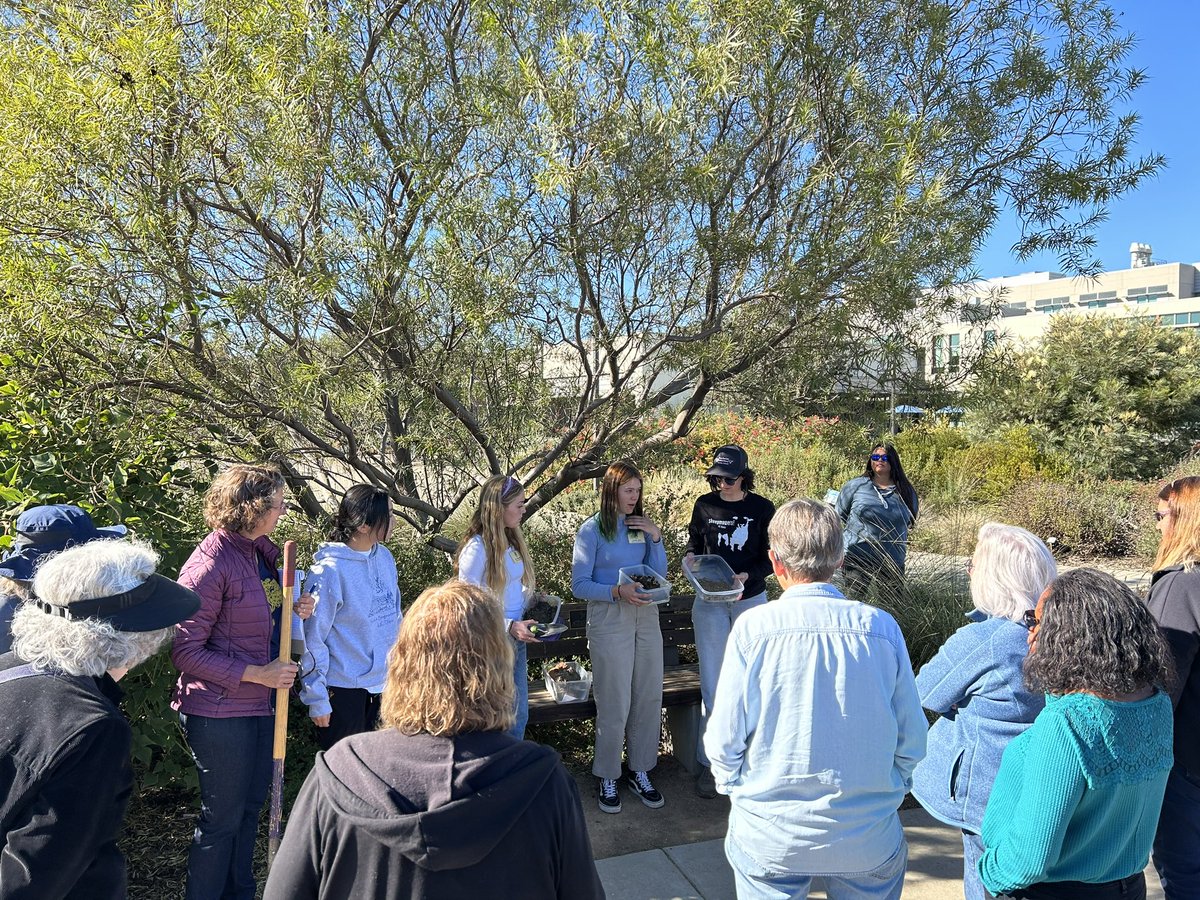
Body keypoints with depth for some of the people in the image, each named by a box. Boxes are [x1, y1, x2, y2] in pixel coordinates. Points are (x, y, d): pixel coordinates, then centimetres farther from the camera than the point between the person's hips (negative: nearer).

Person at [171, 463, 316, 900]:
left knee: (249, 806, 21)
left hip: (257, 707, 8)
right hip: (219, 713, -8)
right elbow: (186, 651, -20)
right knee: (222, 818, 8)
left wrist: (292, 613, -2)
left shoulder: (255, 553, 6)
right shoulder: (209, 565, -21)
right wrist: (258, 674, -21)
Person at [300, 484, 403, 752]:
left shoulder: (384, 556, 0)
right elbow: (312, 639, -14)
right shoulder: (329, 571, -20)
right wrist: (316, 699, -10)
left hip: (381, 682, 6)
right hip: (343, 688, -6)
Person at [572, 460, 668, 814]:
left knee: (649, 699, 9)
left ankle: (640, 771, 26)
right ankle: (608, 777, 17)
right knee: (614, 704, -1)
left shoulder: (642, 525, 8)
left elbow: (660, 575, 5)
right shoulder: (592, 530, -5)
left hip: (646, 617, 5)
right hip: (609, 621, -5)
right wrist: (618, 591, -21)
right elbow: (579, 585, -8)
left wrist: (655, 537, -7)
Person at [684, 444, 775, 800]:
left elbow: (771, 558, -3)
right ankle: (709, 763, 11)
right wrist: (690, 557, -10)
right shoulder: (704, 505, 1)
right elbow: (694, 542, 12)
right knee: (713, 686, 2)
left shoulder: (762, 508, -4)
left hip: (751, 601, -1)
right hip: (710, 603, 1)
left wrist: (747, 575, -20)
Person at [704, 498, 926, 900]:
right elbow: (912, 740, -4)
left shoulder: (753, 626, -17)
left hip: (769, 835, -1)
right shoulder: (881, 627, -12)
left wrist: (735, 788, 8)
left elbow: (724, 739, -12)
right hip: (869, 839, 2)